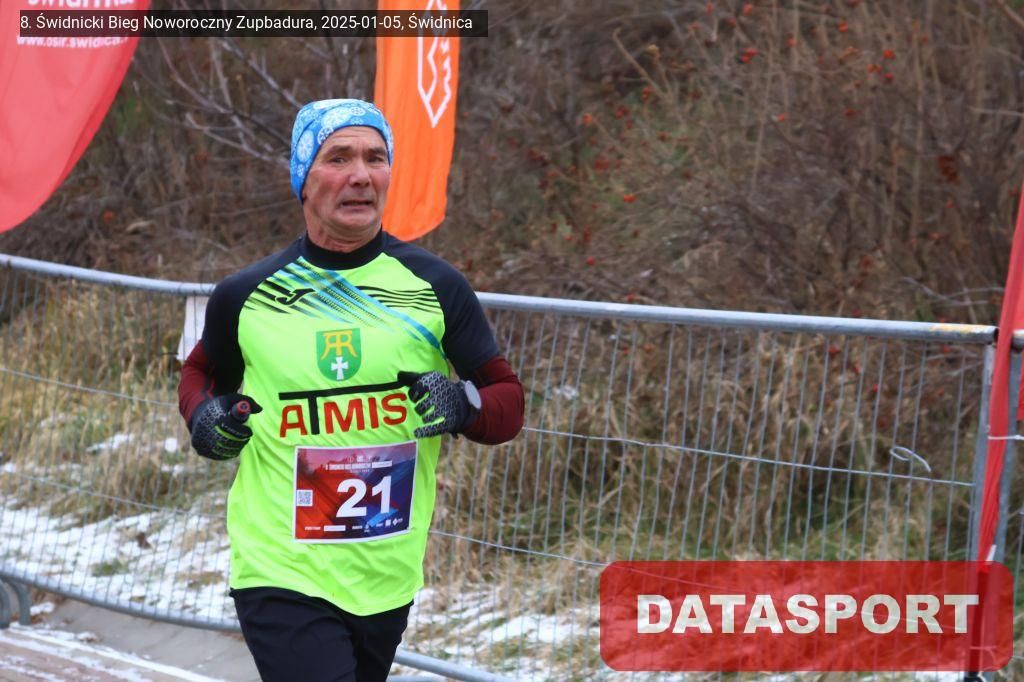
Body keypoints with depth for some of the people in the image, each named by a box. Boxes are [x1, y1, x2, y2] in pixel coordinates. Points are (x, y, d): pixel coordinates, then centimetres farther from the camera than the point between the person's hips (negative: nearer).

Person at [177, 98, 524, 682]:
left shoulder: (435, 288, 1)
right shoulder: (246, 296, 0)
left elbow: (509, 403, 6)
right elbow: (203, 371, 20)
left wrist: (464, 405, -16)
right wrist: (205, 415, -2)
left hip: (389, 583, 3)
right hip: (282, 574, -3)